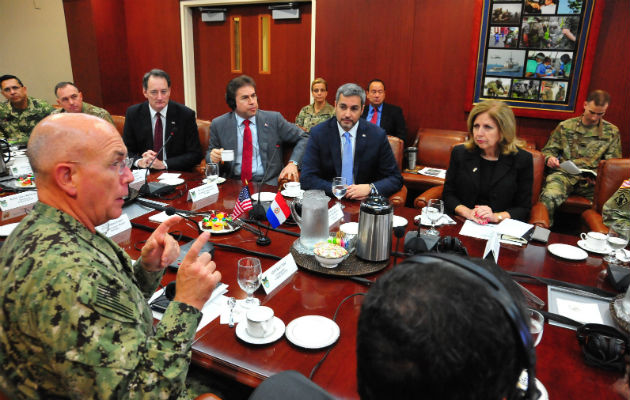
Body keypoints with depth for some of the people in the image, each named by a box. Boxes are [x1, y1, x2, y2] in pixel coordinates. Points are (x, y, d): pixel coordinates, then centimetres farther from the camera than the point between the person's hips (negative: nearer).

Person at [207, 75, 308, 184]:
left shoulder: (274, 119, 3)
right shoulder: (218, 125, 6)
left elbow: (303, 138, 8)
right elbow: (209, 153, 18)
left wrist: (292, 163, -8)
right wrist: (212, 157, -7)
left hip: (267, 183, -2)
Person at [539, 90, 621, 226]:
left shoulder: (612, 132, 15)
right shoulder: (565, 126, 13)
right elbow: (548, 150, 18)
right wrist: (550, 158, -8)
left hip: (592, 180, 2)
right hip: (564, 174, -1)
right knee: (549, 197, -36)